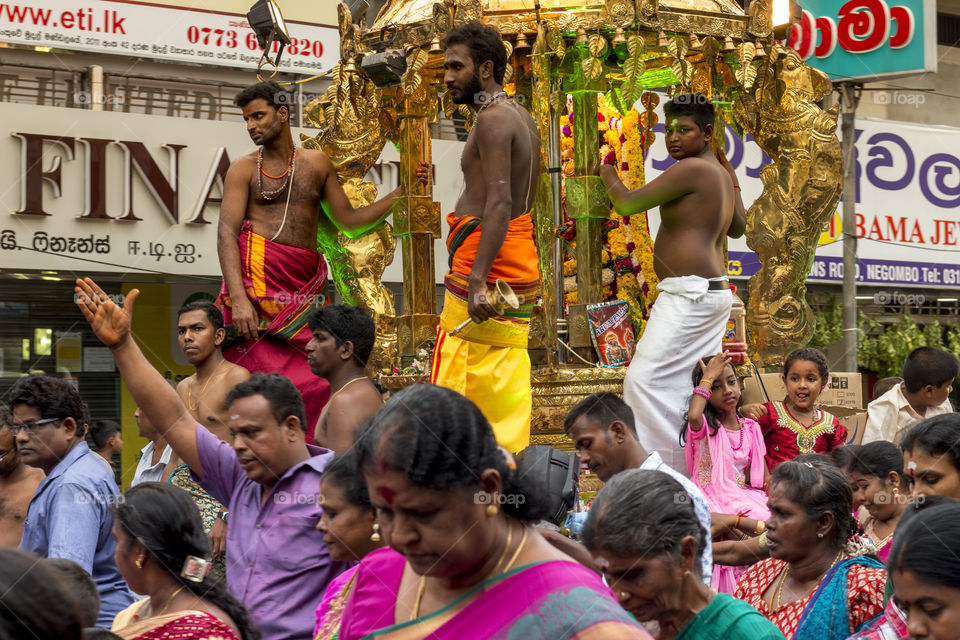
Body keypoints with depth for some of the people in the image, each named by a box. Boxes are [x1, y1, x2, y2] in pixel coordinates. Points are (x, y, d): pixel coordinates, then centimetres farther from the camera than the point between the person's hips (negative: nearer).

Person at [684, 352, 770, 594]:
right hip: (712, 499, -5)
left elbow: (764, 477, 13)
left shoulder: (751, 428, 12)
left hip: (745, 497, 5)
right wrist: (708, 378, -18)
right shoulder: (705, 427, -3)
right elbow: (693, 416, -31)